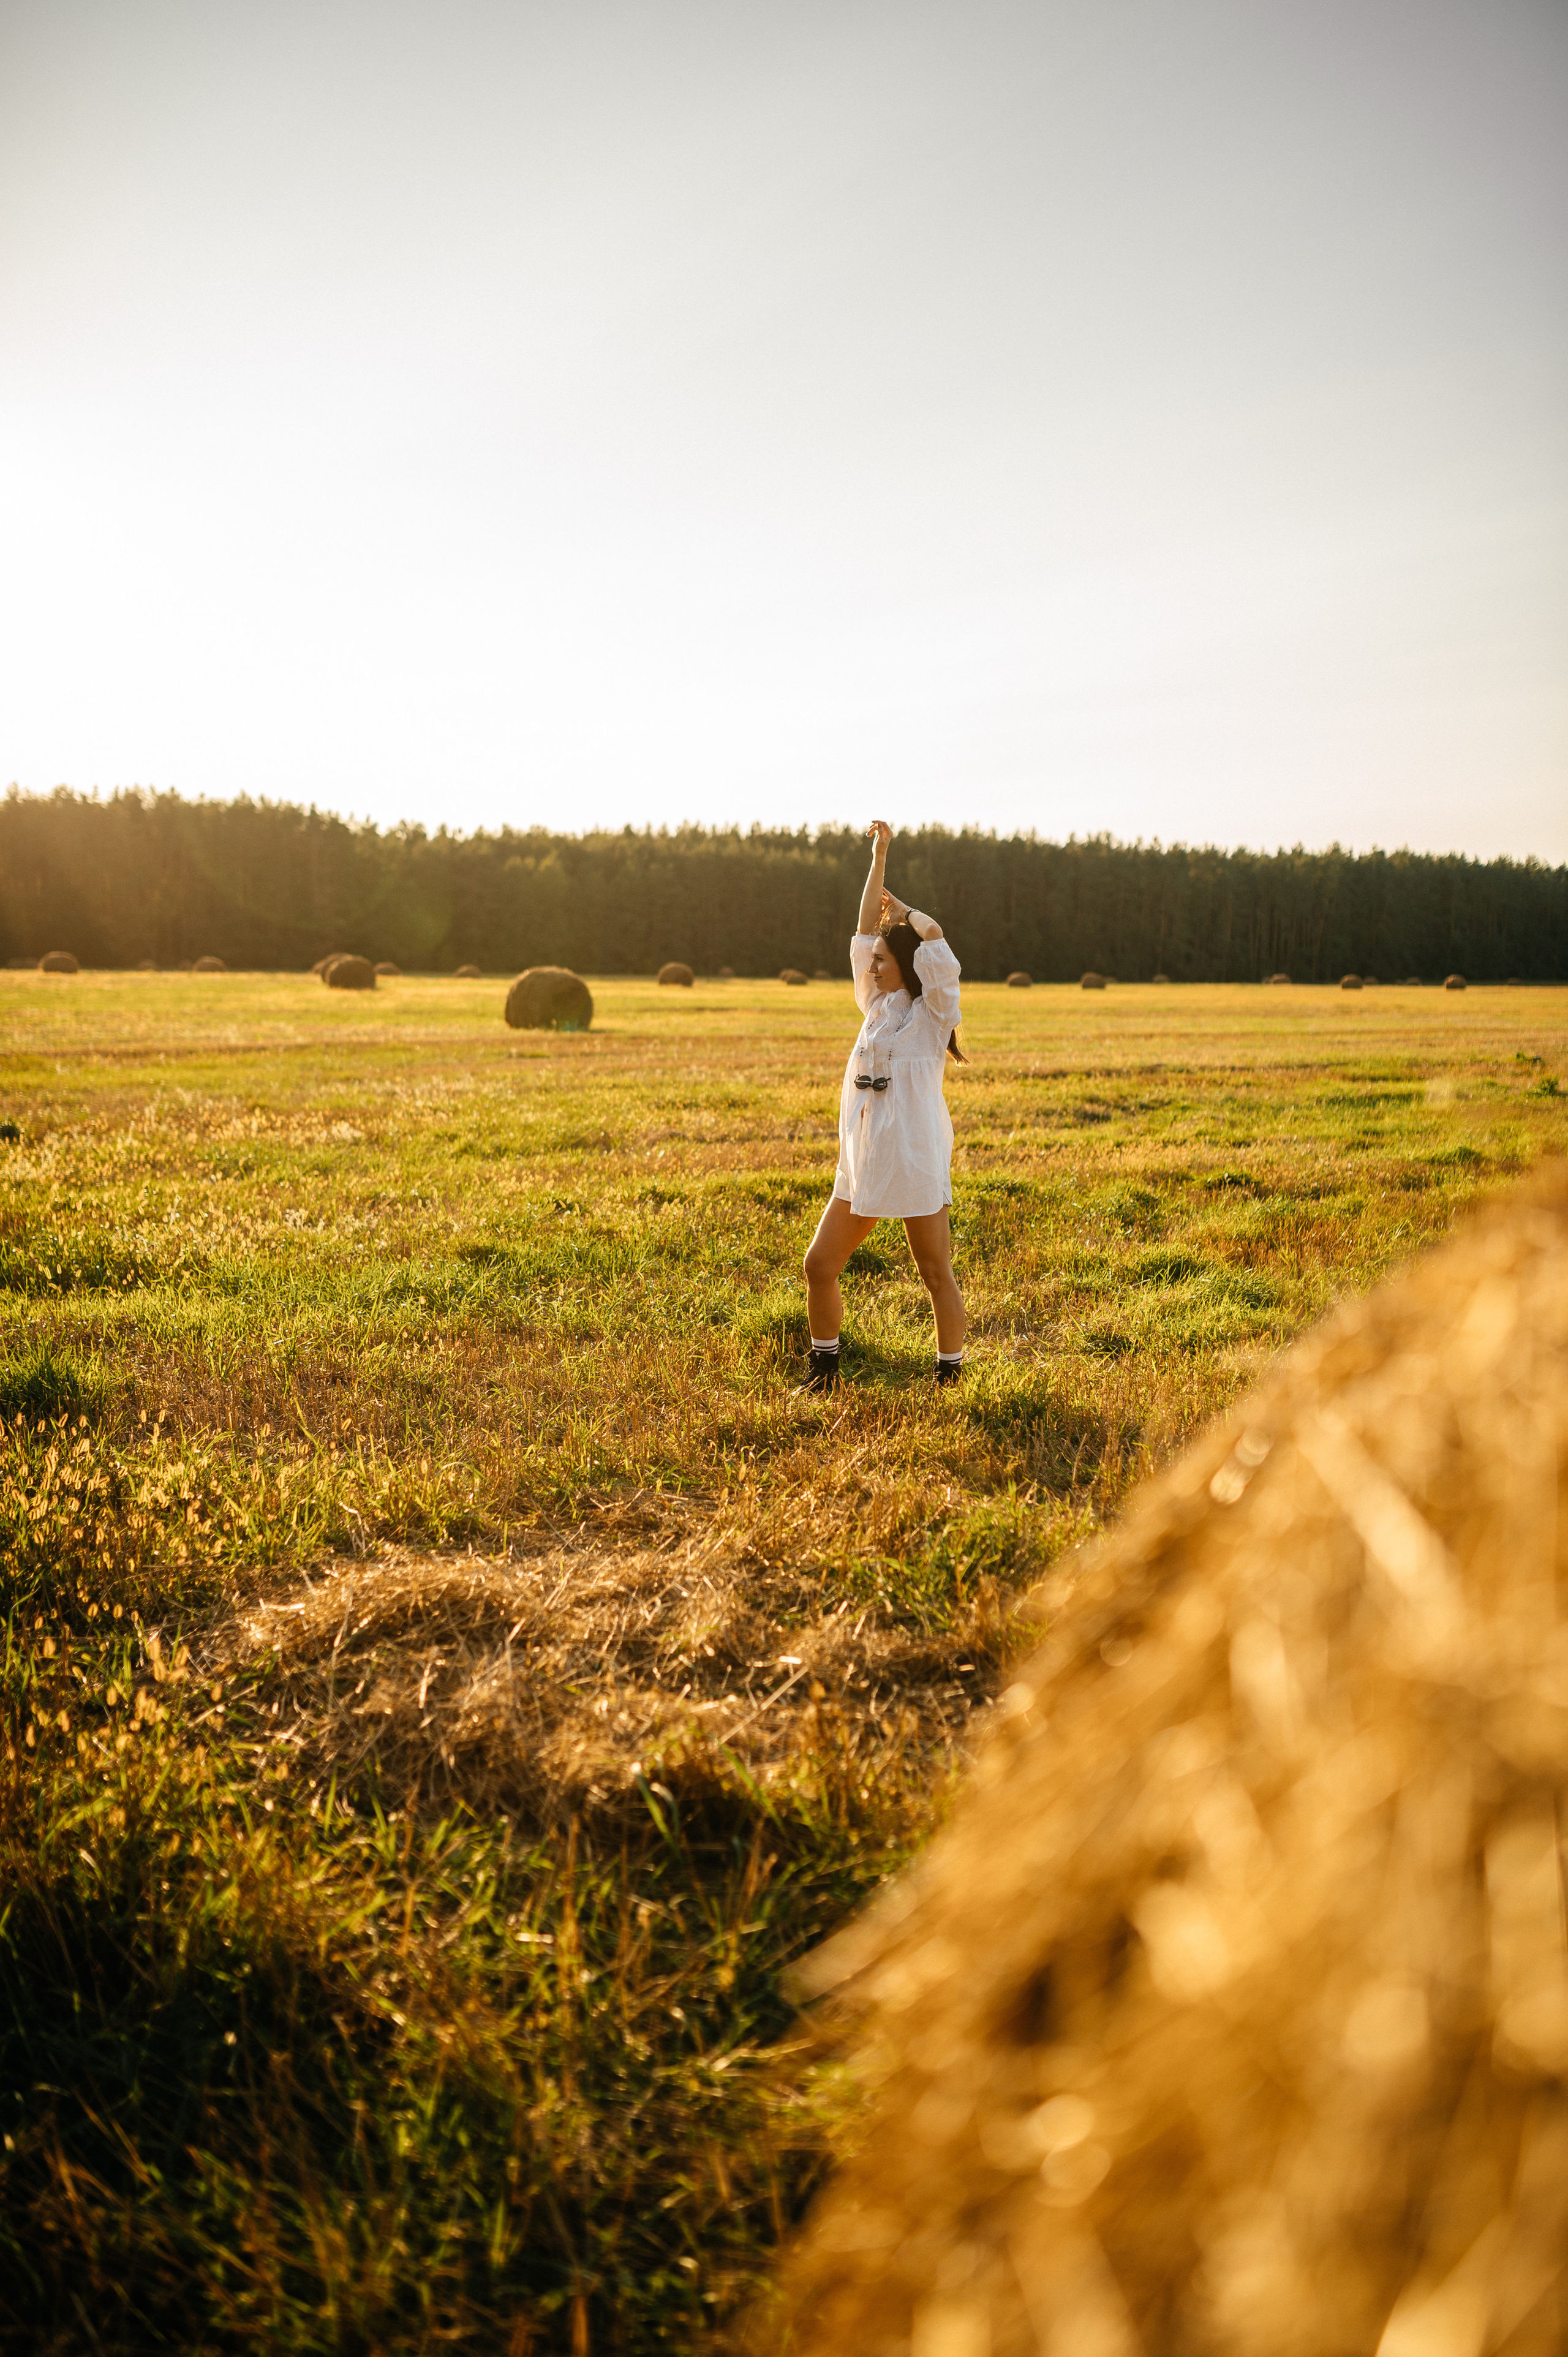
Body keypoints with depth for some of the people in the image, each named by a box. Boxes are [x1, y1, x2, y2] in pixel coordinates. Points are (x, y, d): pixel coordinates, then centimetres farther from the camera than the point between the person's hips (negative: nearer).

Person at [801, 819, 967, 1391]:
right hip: (862, 1168, 7)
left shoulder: (931, 1013, -4)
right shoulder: (877, 1008, 13)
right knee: (818, 1266, 5)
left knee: (937, 1277, 2)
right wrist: (879, 858, 12)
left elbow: (933, 935, -17)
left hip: (916, 1167, -7)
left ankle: (951, 1376, 14)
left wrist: (900, 907, 1)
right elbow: (864, 934, 13)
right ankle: (824, 1369, 19)